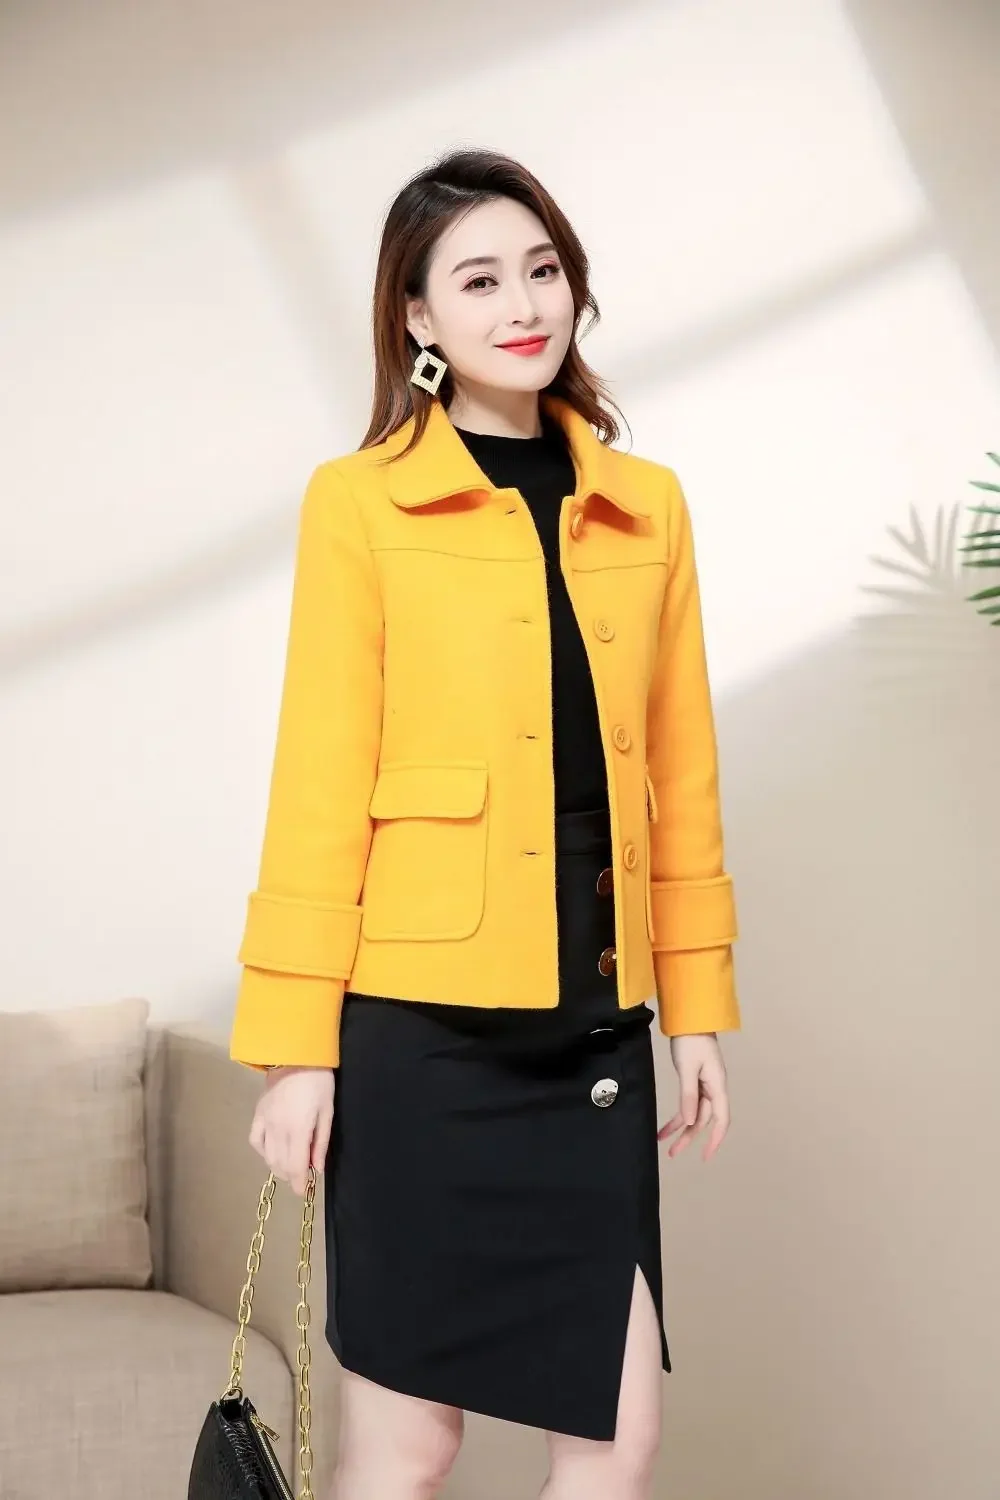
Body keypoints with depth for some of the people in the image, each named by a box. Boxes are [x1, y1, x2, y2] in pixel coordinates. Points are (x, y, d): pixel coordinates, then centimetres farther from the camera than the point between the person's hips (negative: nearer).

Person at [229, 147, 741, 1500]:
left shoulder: (647, 506, 11)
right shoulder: (360, 502, -1)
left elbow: (677, 774, 13)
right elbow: (320, 782, -3)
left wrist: (700, 1003, 10)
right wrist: (294, 1044, -6)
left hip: (596, 1026, 4)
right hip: (423, 1023, -3)